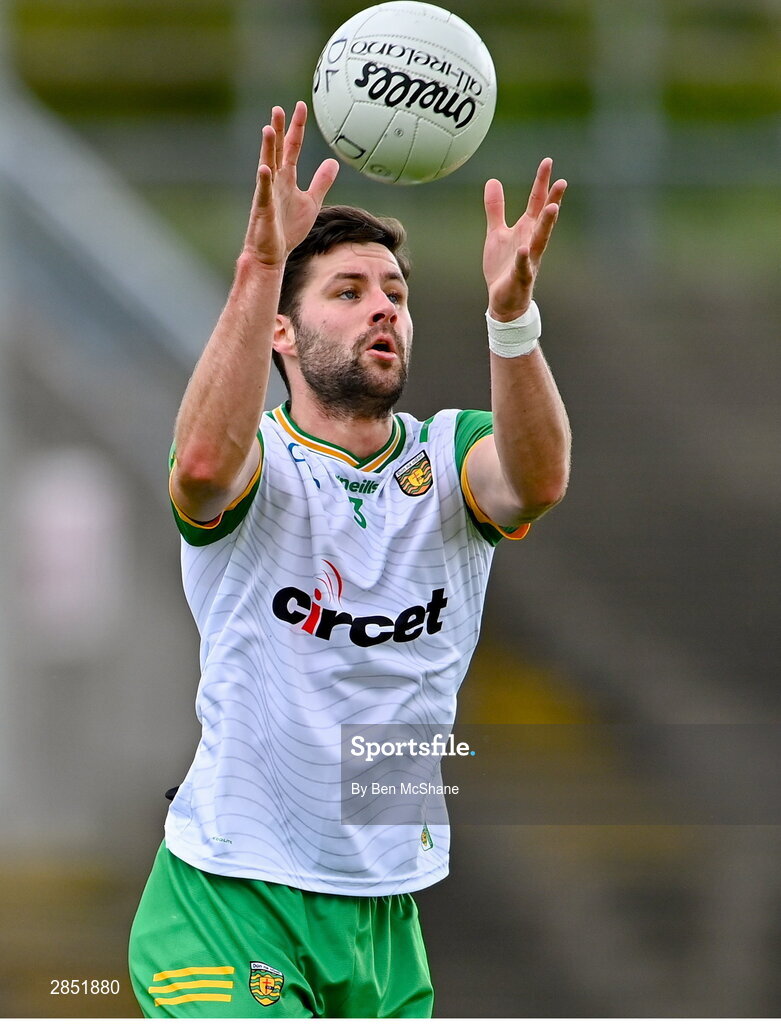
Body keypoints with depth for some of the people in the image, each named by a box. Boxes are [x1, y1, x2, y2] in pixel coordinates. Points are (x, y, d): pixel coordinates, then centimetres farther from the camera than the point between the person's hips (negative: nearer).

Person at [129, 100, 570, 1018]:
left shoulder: (449, 461, 3)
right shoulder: (256, 461, -6)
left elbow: (538, 478, -22)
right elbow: (203, 463, -33)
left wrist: (511, 311, -40)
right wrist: (260, 265, -43)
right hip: (229, 900, -5)